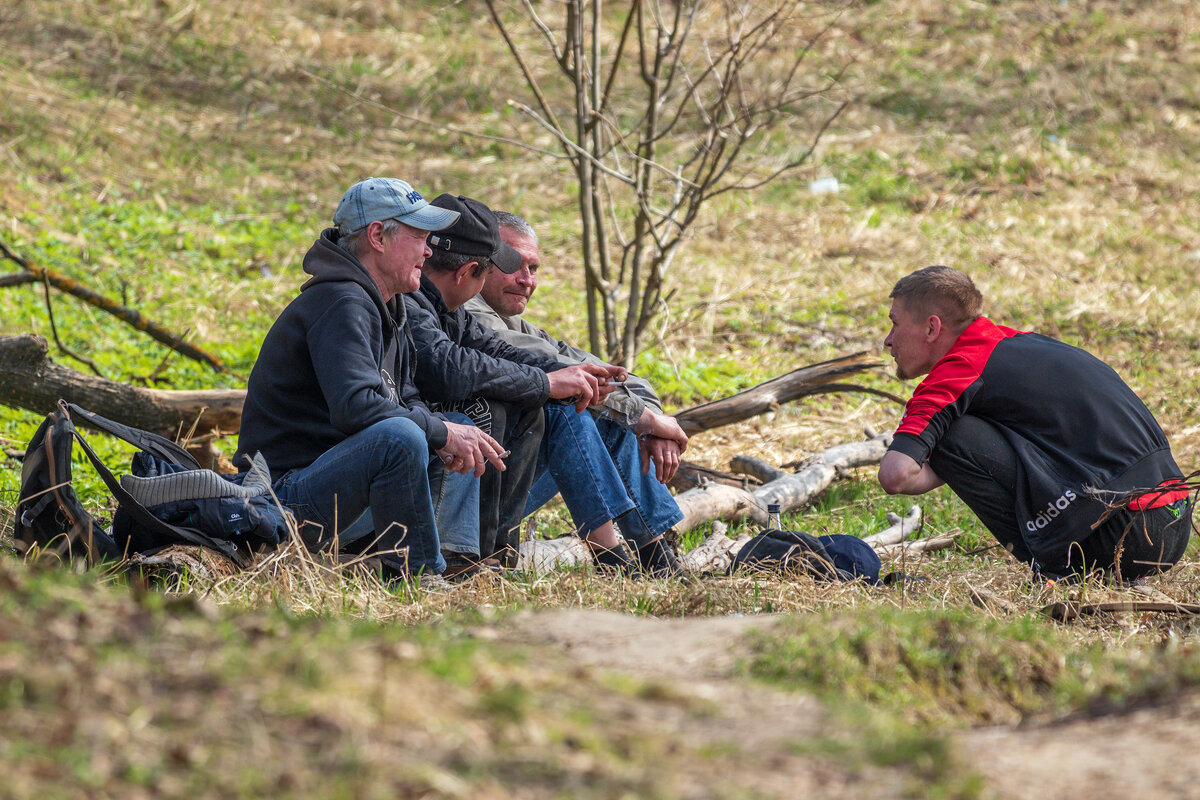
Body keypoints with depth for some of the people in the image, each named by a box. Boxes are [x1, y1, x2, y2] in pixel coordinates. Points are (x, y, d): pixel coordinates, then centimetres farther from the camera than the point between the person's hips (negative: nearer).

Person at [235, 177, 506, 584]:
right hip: (287, 499, -11)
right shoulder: (341, 304, -18)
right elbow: (354, 407, -31)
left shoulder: (383, 309, 15)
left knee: (461, 438, 14)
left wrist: (444, 436, -3)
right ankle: (413, 578, -22)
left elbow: (406, 400, 19)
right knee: (400, 436, -34)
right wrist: (442, 432, -21)